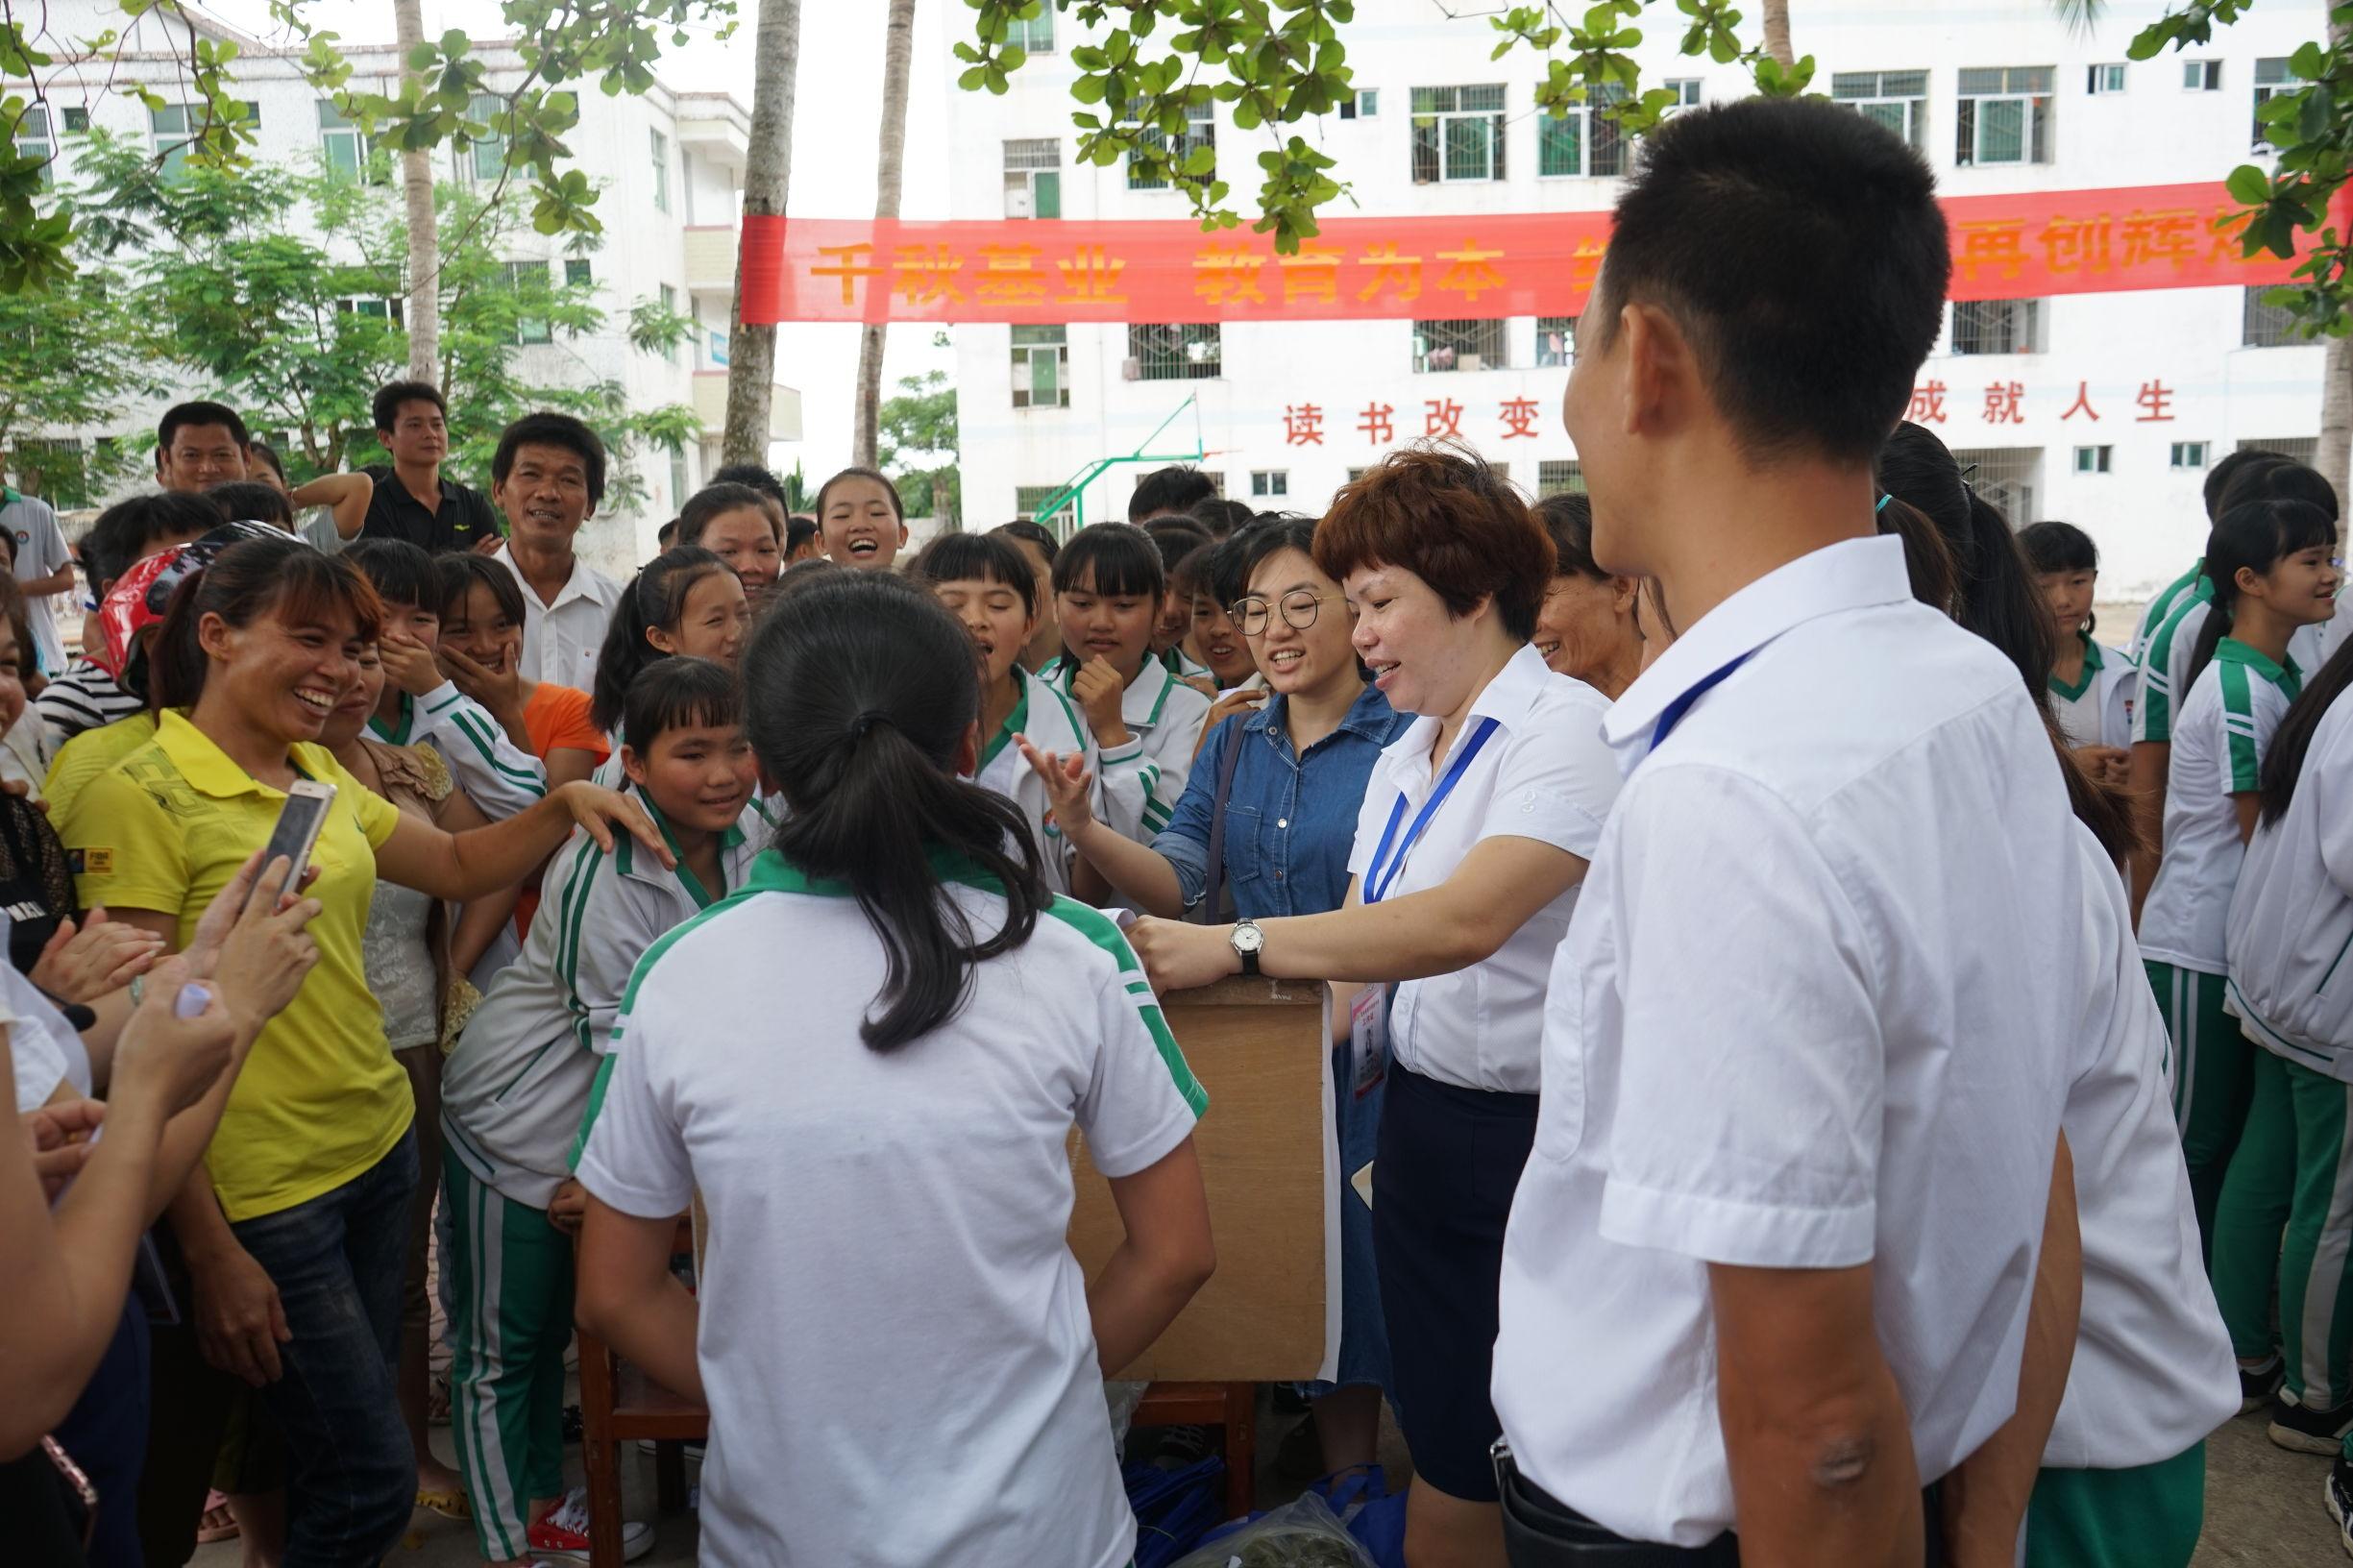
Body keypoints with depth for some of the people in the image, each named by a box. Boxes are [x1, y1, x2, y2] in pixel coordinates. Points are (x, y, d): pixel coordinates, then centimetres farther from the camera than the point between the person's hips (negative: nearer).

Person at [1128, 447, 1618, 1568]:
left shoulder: (1566, 730, -13)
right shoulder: (1403, 760, 13)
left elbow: (1463, 922, -28)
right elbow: (1355, 952, 9)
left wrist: (1235, 946, -31)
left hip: (1527, 1139, -7)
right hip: (1416, 1126, 7)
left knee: (1488, 1468, 4)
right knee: (1438, 1451, 15)